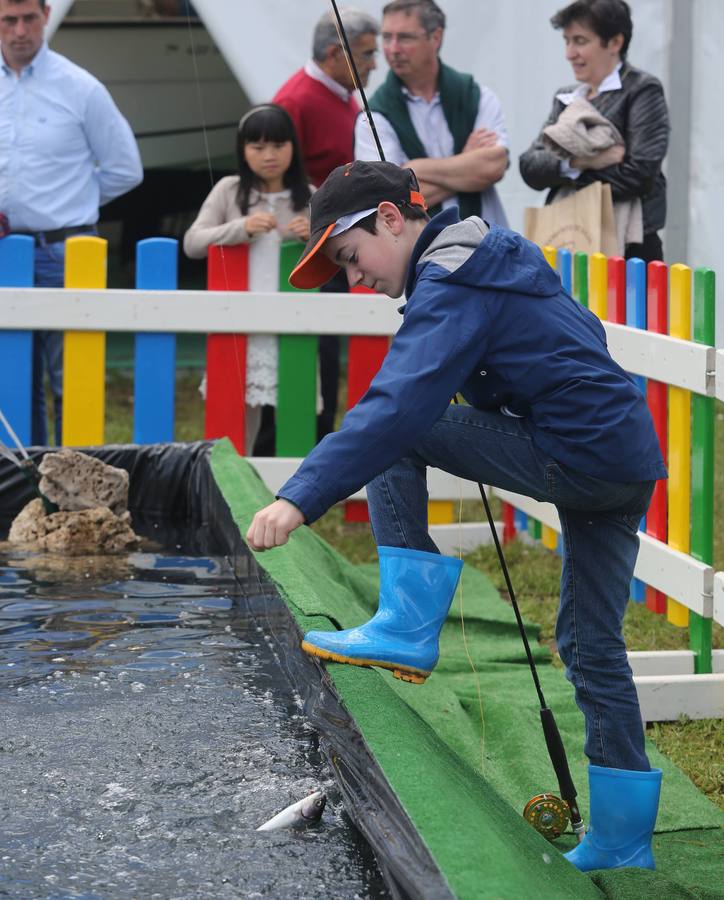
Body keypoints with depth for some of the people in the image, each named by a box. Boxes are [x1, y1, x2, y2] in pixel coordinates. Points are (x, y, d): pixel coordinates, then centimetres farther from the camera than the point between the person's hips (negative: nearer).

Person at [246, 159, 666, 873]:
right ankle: (622, 840, 21)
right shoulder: (499, 253, 18)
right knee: (591, 645, 16)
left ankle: (408, 625, -7)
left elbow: (396, 405, -28)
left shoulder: (451, 292, -13)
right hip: (632, 460, 10)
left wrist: (300, 498, -35)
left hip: (575, 459, -10)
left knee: (394, 436, -6)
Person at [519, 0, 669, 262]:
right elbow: (530, 167, 5)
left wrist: (570, 175, -5)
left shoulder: (643, 91, -3)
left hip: (626, 248, -5)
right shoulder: (566, 98, 16)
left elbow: (640, 174, -14)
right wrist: (575, 162, -14)